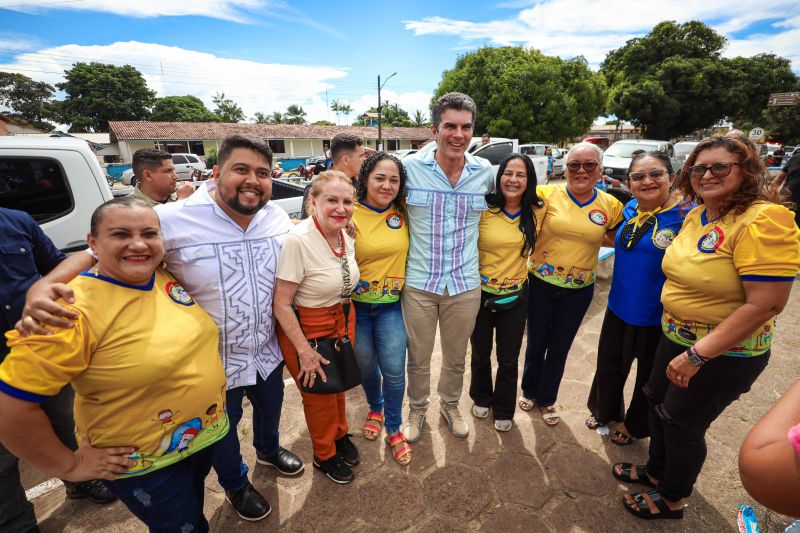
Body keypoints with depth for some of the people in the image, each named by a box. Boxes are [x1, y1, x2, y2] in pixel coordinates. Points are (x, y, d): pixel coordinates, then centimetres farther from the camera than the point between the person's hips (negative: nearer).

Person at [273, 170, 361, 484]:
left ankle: (340, 436, 51)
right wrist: (305, 351, -19)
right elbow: (281, 305, -23)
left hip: (344, 321, 6)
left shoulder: (346, 238, -5)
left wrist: (345, 316, 10)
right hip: (306, 328, -6)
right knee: (319, 394, 13)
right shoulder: (297, 240, -27)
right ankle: (324, 455, 42)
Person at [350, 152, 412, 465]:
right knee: (366, 365, 18)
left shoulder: (403, 213, -5)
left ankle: (394, 429, 30)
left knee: (394, 370, 3)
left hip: (391, 304, 1)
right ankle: (375, 409, 49)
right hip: (357, 304, -1)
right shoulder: (350, 214, -12)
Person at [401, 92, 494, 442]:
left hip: (465, 285, 2)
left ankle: (450, 405, 49)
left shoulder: (485, 171, -2)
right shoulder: (410, 167, -10)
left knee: (456, 357, 21)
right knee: (418, 357, 16)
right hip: (419, 283, -1)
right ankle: (417, 409, 44)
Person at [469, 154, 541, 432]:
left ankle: (504, 409, 41)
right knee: (481, 353, 19)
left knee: (508, 359, 15)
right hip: (481, 293, -1)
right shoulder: (482, 209, -15)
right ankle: (481, 398, 47)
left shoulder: (535, 211, -5)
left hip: (515, 296, 2)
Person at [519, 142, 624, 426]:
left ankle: (547, 399, 40)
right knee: (536, 344, 15)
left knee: (559, 349, 17)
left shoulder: (610, 205, -3)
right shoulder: (547, 194, -10)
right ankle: (529, 391, 42)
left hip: (578, 291, 2)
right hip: (541, 284, -2)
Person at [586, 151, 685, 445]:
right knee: (609, 365, 23)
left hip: (658, 317, -5)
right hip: (619, 307, 6)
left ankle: (634, 426, 45)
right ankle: (604, 411, 50)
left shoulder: (686, 215, -19)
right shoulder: (630, 209, 0)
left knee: (649, 377, 19)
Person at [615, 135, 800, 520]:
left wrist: (697, 355, -27)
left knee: (682, 423, 10)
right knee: (657, 402, 21)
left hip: (725, 354, -7)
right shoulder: (697, 215, 1)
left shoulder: (764, 221, -23)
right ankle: (657, 470, 48)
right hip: (676, 336, 7)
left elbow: (766, 304, -27)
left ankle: (672, 499, 38)